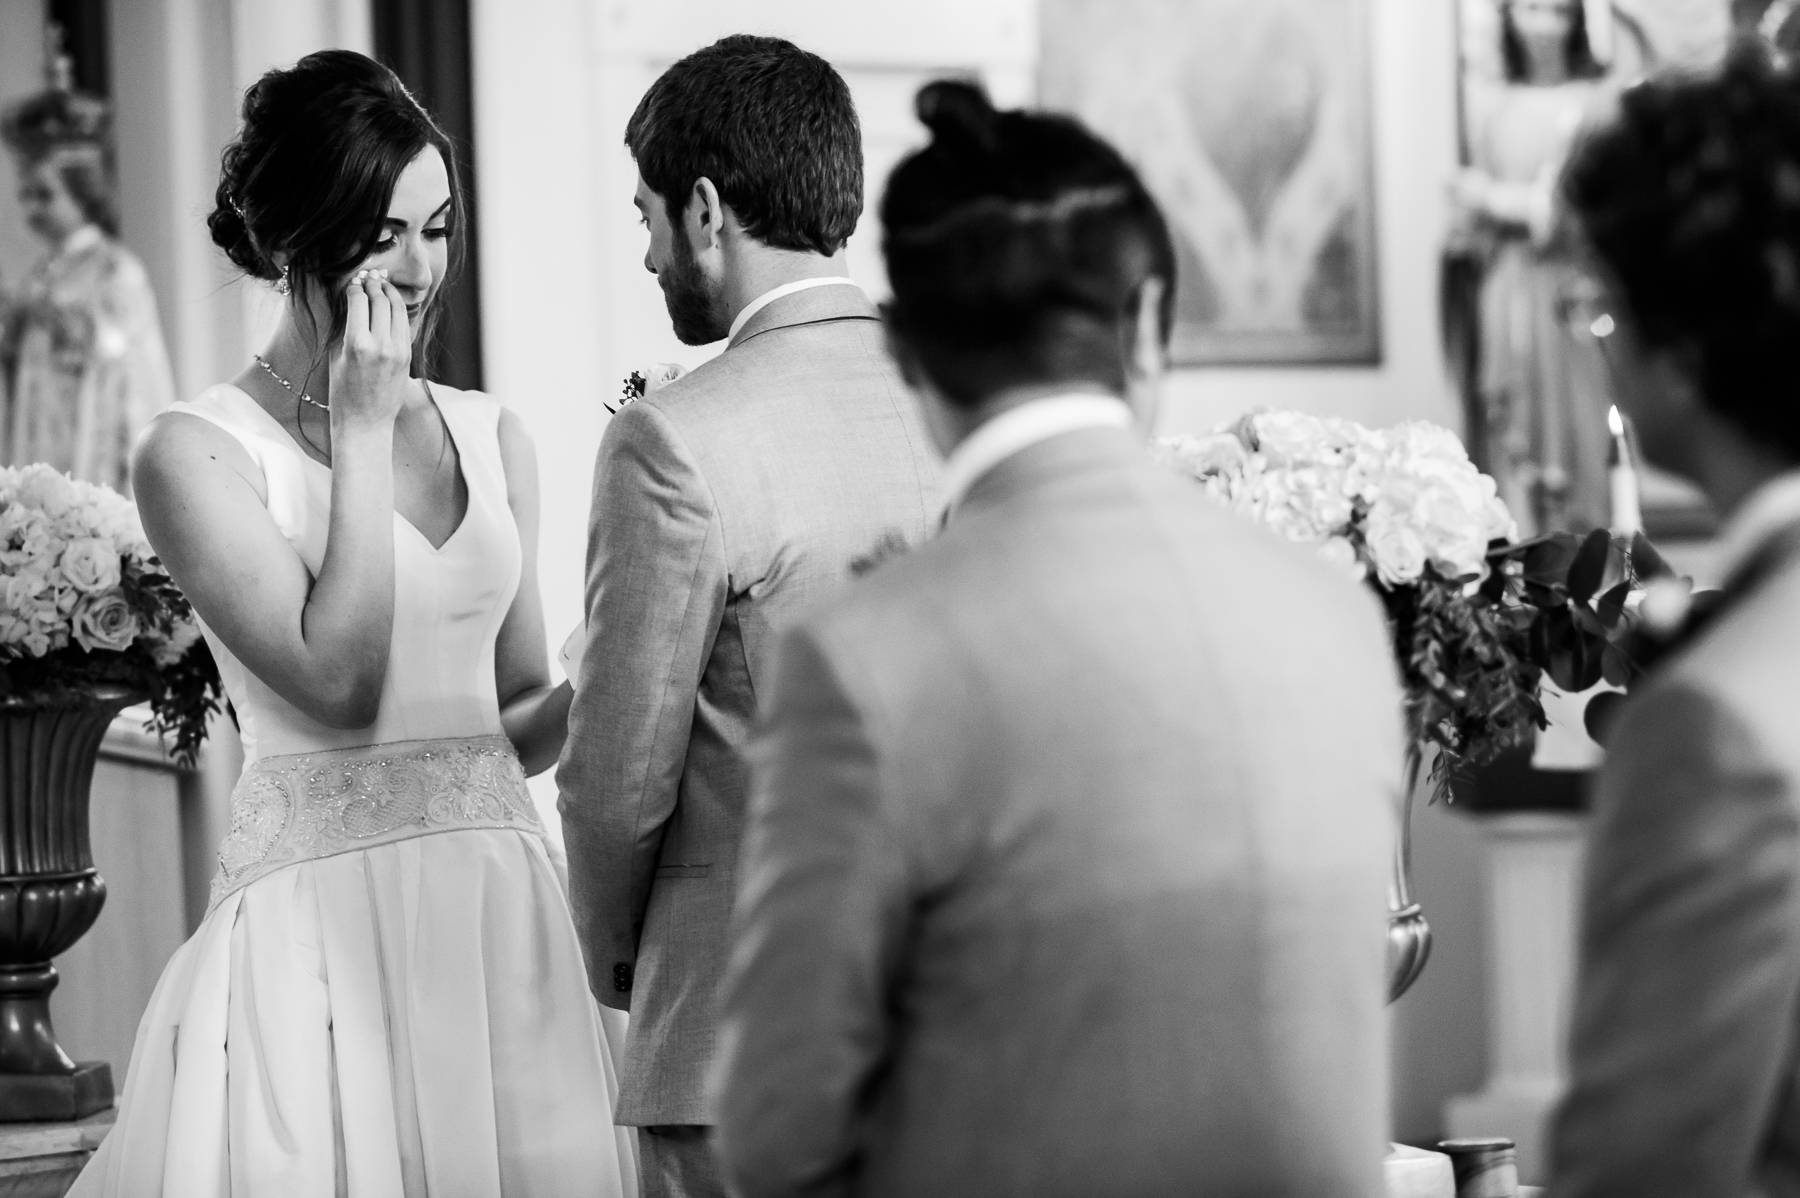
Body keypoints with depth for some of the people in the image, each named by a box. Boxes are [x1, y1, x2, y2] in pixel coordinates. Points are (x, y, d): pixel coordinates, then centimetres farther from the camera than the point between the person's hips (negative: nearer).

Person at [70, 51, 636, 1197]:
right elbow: (336, 681, -15)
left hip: (501, 903, 5)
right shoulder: (199, 452, -4)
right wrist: (364, 432, -9)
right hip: (324, 918, -5)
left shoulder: (491, 439, 11)